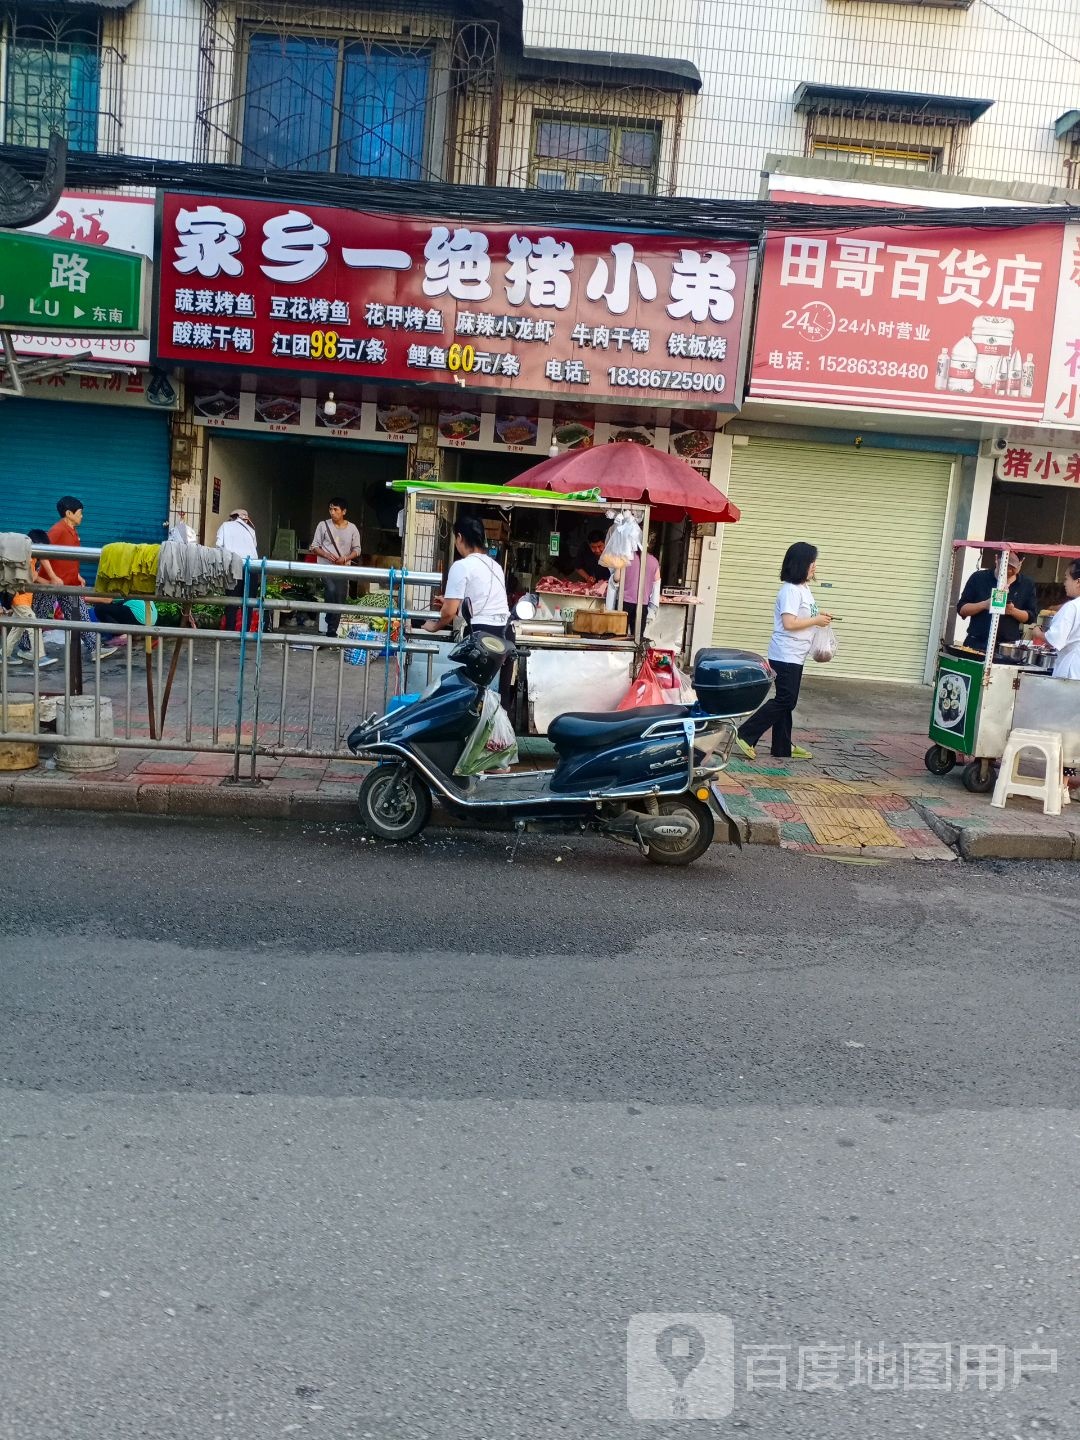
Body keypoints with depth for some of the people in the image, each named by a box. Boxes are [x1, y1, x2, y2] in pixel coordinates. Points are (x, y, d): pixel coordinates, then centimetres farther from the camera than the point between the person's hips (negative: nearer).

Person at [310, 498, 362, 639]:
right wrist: (327, 555, -14)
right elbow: (315, 546, 4)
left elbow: (357, 550, 7)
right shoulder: (323, 525, 0)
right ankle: (330, 621, -9)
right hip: (326, 566, -2)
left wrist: (345, 558, -12)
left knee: (340, 600, 2)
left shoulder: (352, 528, 3)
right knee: (331, 590, -27)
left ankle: (332, 631, 13)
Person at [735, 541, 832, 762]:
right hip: (786, 655, -10)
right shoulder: (791, 590, -16)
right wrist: (816, 620, -14)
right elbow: (789, 623, -24)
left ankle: (783, 747, 18)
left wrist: (819, 617, 5)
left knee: (787, 701, 12)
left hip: (795, 656, 10)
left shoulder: (803, 588, 14)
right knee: (784, 701, -10)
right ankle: (746, 735, -5)